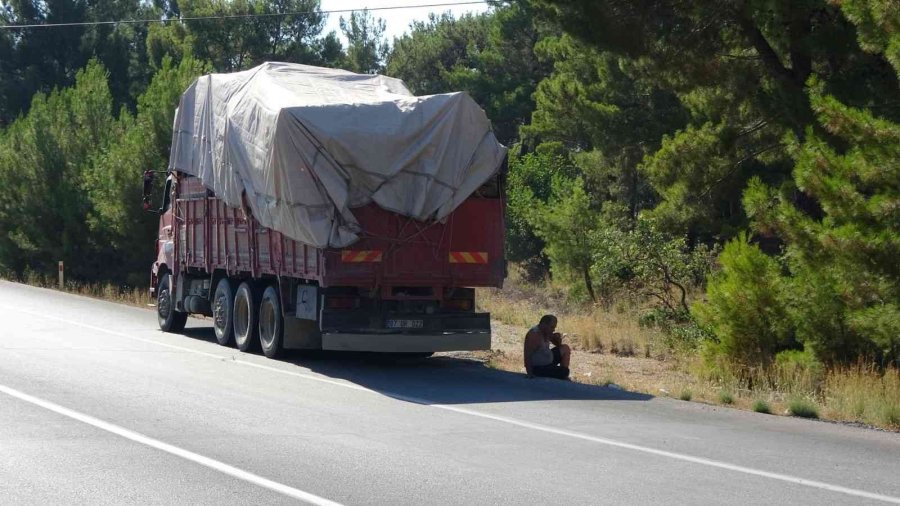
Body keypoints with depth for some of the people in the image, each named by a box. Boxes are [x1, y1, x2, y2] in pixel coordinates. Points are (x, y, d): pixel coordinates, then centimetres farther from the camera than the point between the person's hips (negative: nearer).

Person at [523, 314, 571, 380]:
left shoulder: (547, 332, 4)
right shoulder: (534, 335, -25)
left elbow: (558, 344, 19)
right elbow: (527, 355, -31)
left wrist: (558, 338, -5)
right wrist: (530, 374, -35)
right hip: (538, 368, -10)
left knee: (565, 348, 14)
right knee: (564, 371, -21)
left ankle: (564, 377, 17)